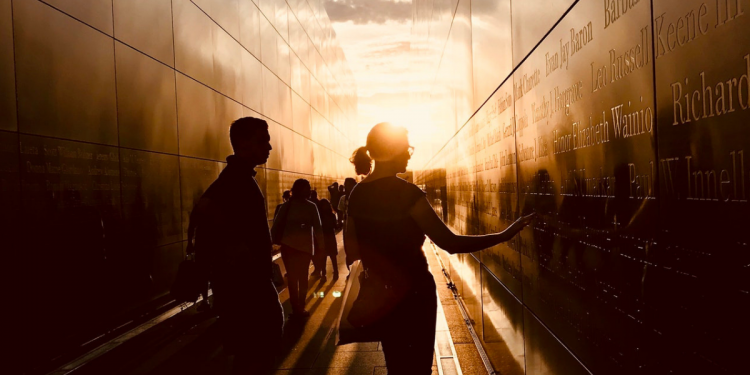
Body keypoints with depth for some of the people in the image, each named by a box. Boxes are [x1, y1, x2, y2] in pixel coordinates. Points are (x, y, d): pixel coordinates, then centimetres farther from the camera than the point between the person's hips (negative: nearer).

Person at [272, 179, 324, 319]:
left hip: (288, 245, 1)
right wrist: (320, 245, 1)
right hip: (305, 245, 0)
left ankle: (296, 309, 5)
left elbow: (276, 225, -2)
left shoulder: (287, 205, 4)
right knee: (302, 278, 12)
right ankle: (300, 308, 11)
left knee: (292, 277, 8)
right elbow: (317, 227, -4)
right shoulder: (311, 206, 1)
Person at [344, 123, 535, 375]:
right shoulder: (405, 192, -20)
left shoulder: (357, 194, -1)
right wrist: (503, 236, -17)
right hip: (413, 292, -6)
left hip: (380, 294, 6)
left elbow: (352, 250, 6)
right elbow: (450, 243, -23)